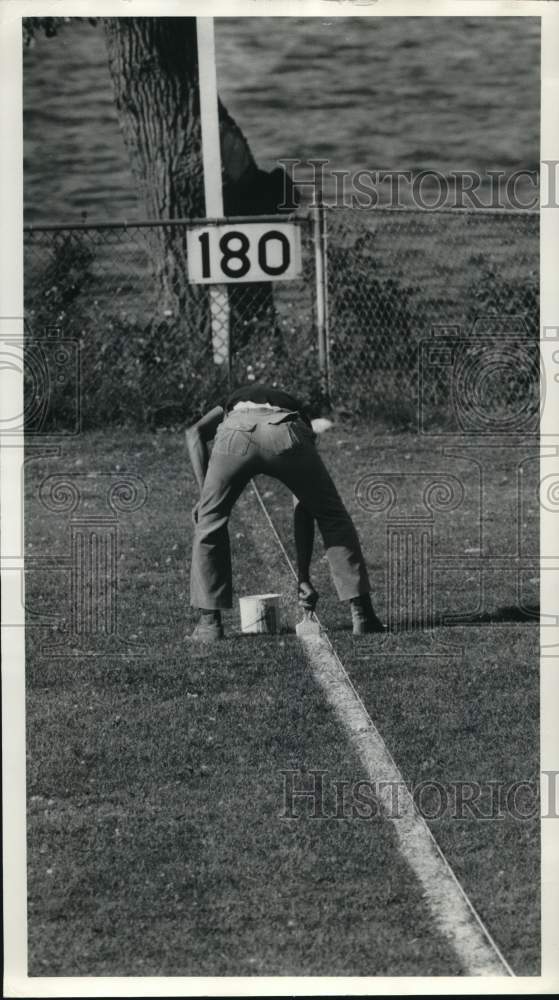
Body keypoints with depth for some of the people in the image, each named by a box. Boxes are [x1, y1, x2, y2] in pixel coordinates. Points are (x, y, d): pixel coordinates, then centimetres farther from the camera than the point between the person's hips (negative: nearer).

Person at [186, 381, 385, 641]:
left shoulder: (233, 400, 44)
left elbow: (195, 433, 18)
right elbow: (303, 511, 40)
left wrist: (205, 492, 15)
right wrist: (303, 576, 42)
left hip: (236, 434, 0)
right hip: (288, 435, 0)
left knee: (209, 520, 21)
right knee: (333, 519, 19)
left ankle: (209, 623, 17)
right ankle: (362, 614, 16)